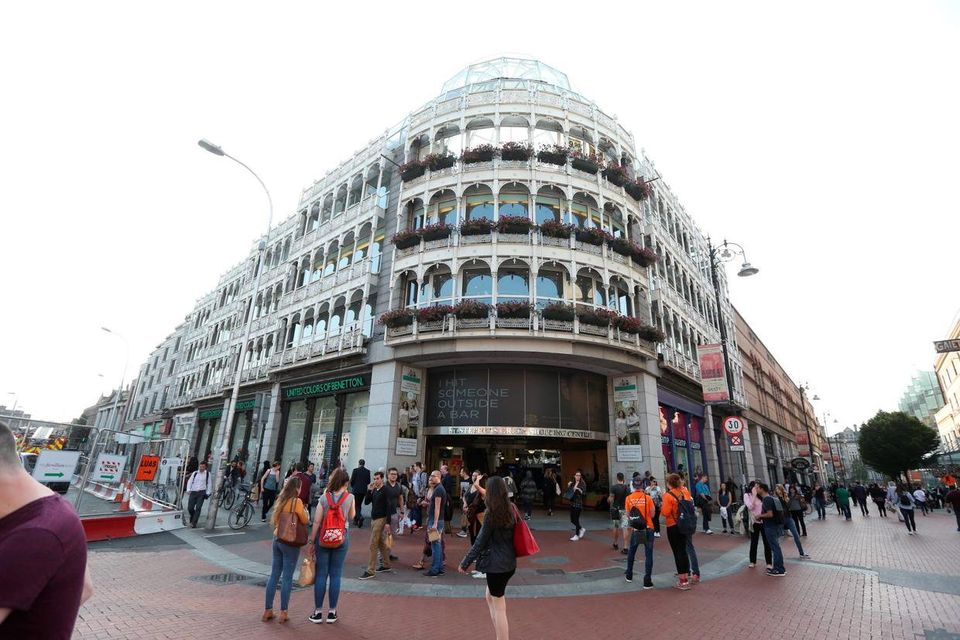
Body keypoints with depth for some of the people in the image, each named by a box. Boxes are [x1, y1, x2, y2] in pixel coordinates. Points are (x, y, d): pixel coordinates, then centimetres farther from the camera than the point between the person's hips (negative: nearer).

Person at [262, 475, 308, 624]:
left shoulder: (281, 501, 5)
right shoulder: (296, 501, -16)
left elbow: (274, 520, 13)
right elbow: (305, 521, -9)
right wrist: (304, 510, 5)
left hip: (277, 539, 7)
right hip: (290, 542, -7)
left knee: (274, 575, 15)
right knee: (287, 578, 4)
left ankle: (268, 610, 23)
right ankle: (283, 612, 11)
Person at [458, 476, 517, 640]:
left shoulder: (492, 514, -17)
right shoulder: (511, 509, 2)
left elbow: (480, 542, -13)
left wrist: (465, 563, -4)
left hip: (496, 564, -8)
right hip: (509, 562, 8)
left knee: (499, 607, 5)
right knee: (490, 597, 24)